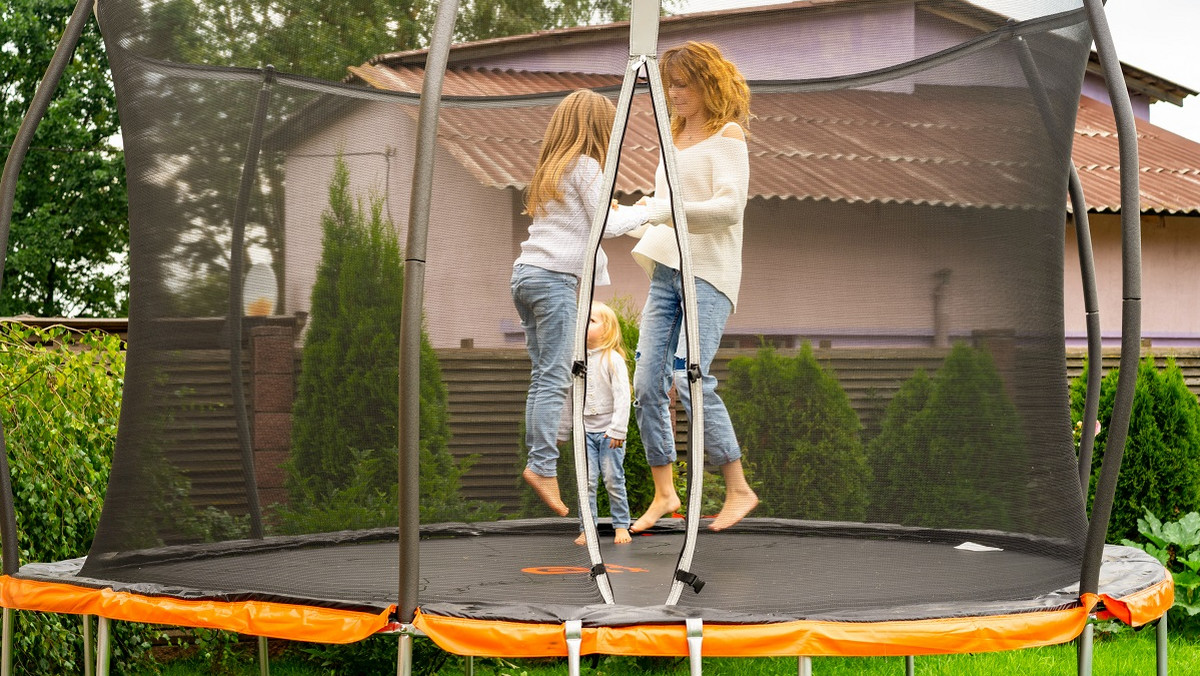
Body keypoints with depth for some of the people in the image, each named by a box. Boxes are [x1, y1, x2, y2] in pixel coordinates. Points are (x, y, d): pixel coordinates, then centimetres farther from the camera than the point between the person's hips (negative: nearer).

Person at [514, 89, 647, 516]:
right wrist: (643, 212, 11)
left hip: (526, 273, 9)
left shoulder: (551, 168, 22)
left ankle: (538, 458, 3)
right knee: (554, 378, -11)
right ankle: (542, 465, -17)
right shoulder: (585, 166, -3)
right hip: (554, 278, -9)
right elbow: (606, 226, -3)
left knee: (542, 376, 6)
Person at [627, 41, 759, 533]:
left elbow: (729, 206, -14)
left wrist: (666, 211, -21)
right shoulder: (676, 139, 21)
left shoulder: (726, 135, -1)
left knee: (689, 379, -19)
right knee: (648, 385, -2)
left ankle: (738, 489, -8)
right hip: (666, 271, 7)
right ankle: (664, 493, 7)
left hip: (708, 274, -7)